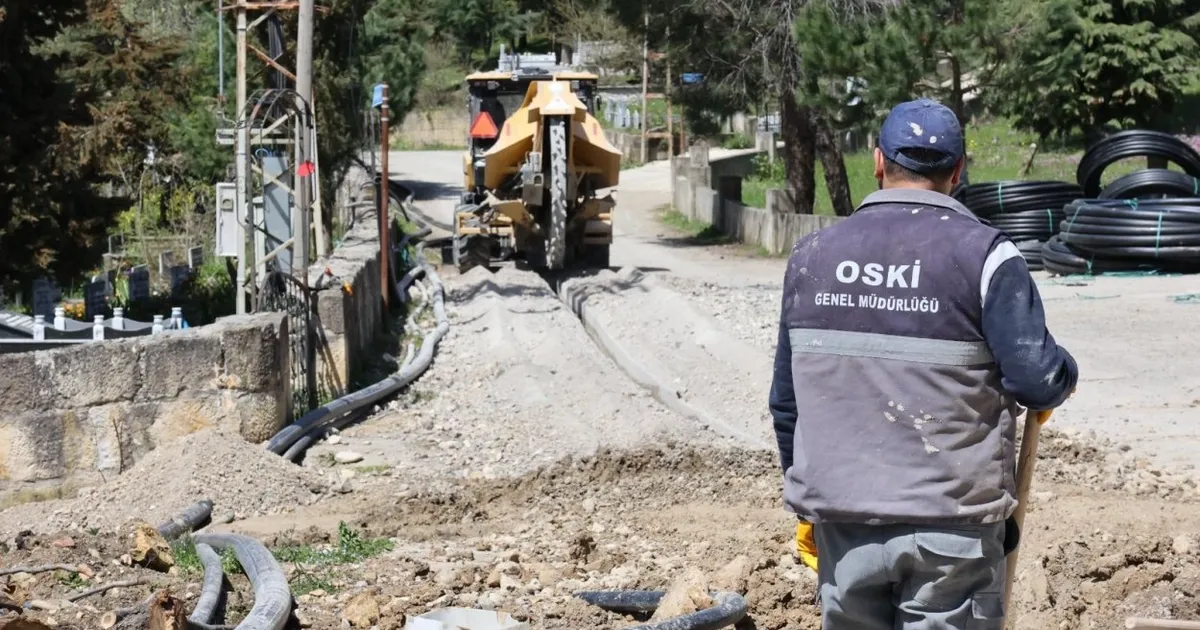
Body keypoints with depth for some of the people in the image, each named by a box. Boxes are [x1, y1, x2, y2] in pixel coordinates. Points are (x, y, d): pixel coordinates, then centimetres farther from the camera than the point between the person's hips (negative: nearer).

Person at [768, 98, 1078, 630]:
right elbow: (1038, 380, -14)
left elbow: (787, 399, 10)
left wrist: (805, 504, 21)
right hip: (951, 524, -4)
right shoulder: (983, 255, -9)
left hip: (842, 517, 4)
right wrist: (1063, 376, 10)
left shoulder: (812, 255, 5)